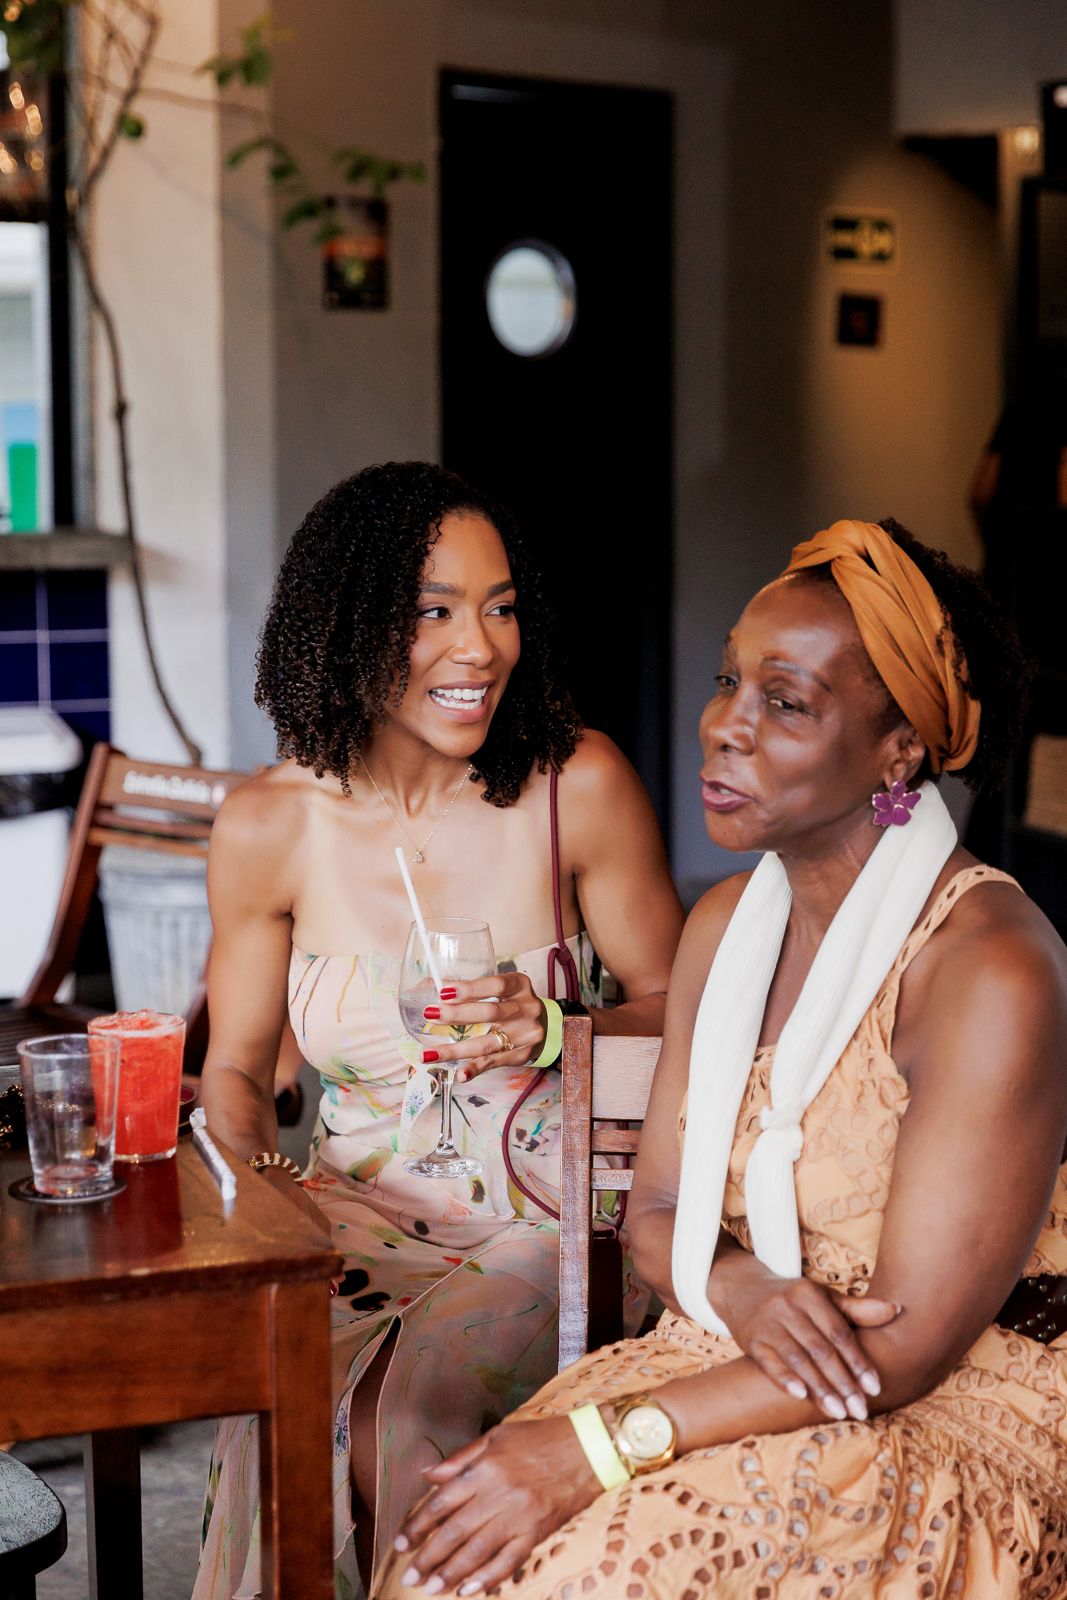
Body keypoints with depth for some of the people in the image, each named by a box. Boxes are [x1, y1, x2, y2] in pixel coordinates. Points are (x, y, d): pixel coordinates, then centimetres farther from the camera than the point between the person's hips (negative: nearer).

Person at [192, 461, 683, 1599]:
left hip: (547, 1221, -1)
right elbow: (234, 1068, 9)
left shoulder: (579, 786, -8)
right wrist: (264, 1180, -11)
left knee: (403, 1424, -27)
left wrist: (554, 1033, -19)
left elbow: (677, 1010, 1)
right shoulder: (266, 826, -2)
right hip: (356, 1221, 2)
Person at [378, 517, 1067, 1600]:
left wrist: (600, 1446, -24)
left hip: (954, 1419, -5)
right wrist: (738, 1288, -15)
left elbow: (907, 1344, -19)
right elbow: (656, 1211, 10)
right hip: (724, 1363, 6)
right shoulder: (724, 924, 6)